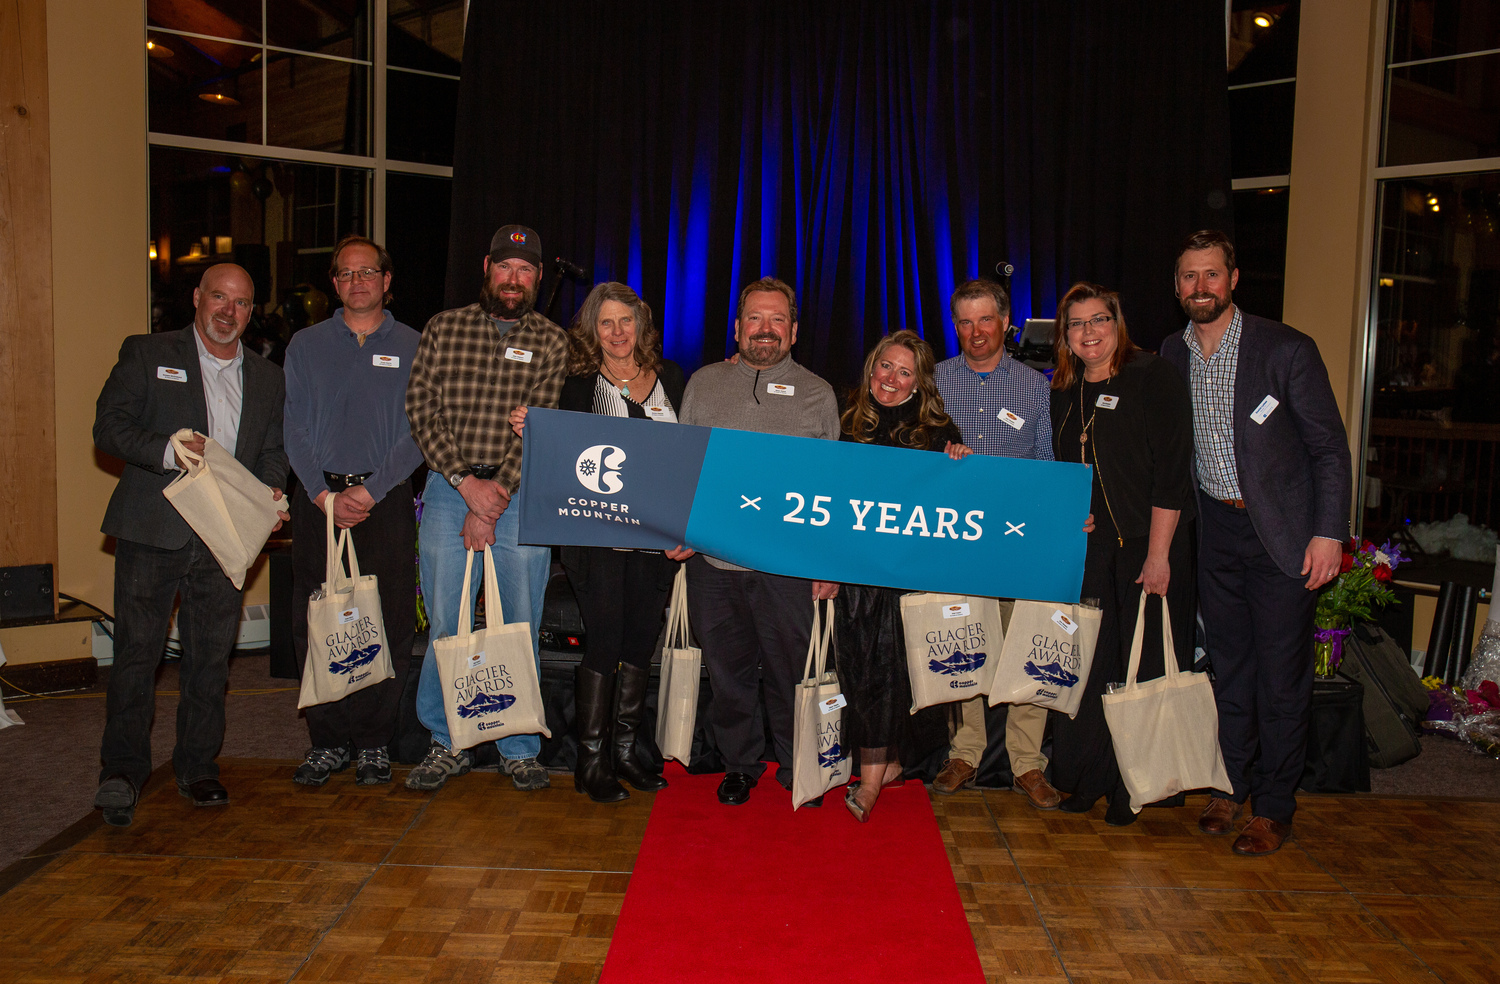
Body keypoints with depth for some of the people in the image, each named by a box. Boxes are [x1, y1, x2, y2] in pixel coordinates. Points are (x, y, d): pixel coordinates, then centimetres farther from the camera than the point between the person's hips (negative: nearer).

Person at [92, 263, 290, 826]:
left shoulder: (267, 379, 16)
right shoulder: (146, 355, 6)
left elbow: (274, 452, 17)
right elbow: (108, 426, -2)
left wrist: (271, 493, -4)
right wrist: (169, 451, -19)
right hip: (152, 531, -3)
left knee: (210, 657, 7)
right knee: (136, 649, -2)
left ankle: (198, 765, 18)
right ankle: (123, 768, 8)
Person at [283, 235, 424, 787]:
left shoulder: (412, 347, 6)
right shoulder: (306, 346, 11)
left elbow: (419, 434, -1)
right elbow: (295, 431, 5)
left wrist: (370, 492, -12)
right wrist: (326, 496, -8)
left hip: (387, 502, -1)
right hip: (320, 499, 2)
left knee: (389, 626, -1)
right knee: (315, 626, 2)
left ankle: (374, 741, 12)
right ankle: (328, 741, 14)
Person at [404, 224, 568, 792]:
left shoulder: (551, 342, 5)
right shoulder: (444, 328, 8)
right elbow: (421, 409, 0)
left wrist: (495, 501, -12)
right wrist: (466, 481, -12)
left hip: (522, 498, 0)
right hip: (448, 490, 1)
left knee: (521, 627, 4)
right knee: (445, 625, 4)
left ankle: (519, 749, 18)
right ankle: (448, 745, 19)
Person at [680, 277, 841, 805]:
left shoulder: (817, 393, 8)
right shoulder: (703, 384, 11)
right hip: (713, 557, 2)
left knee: (791, 669, 4)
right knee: (728, 667, 9)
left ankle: (798, 768, 23)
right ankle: (740, 764, 27)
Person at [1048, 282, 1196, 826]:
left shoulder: (1154, 379, -7)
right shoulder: (1064, 393, 12)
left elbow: (1171, 475, -12)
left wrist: (1158, 555, -16)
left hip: (1148, 548, -5)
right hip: (1086, 549, 5)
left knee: (1143, 668, 2)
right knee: (1087, 662, 6)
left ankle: (1135, 789, 16)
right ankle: (1084, 779, 20)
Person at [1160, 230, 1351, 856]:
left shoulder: (1286, 349, -10)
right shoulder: (1172, 355, 4)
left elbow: (1330, 448, -8)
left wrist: (1329, 532, -14)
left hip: (1282, 533, -4)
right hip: (1215, 529, 5)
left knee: (1282, 673, 2)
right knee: (1229, 664, 14)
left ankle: (1274, 805, 15)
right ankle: (1232, 784, 29)